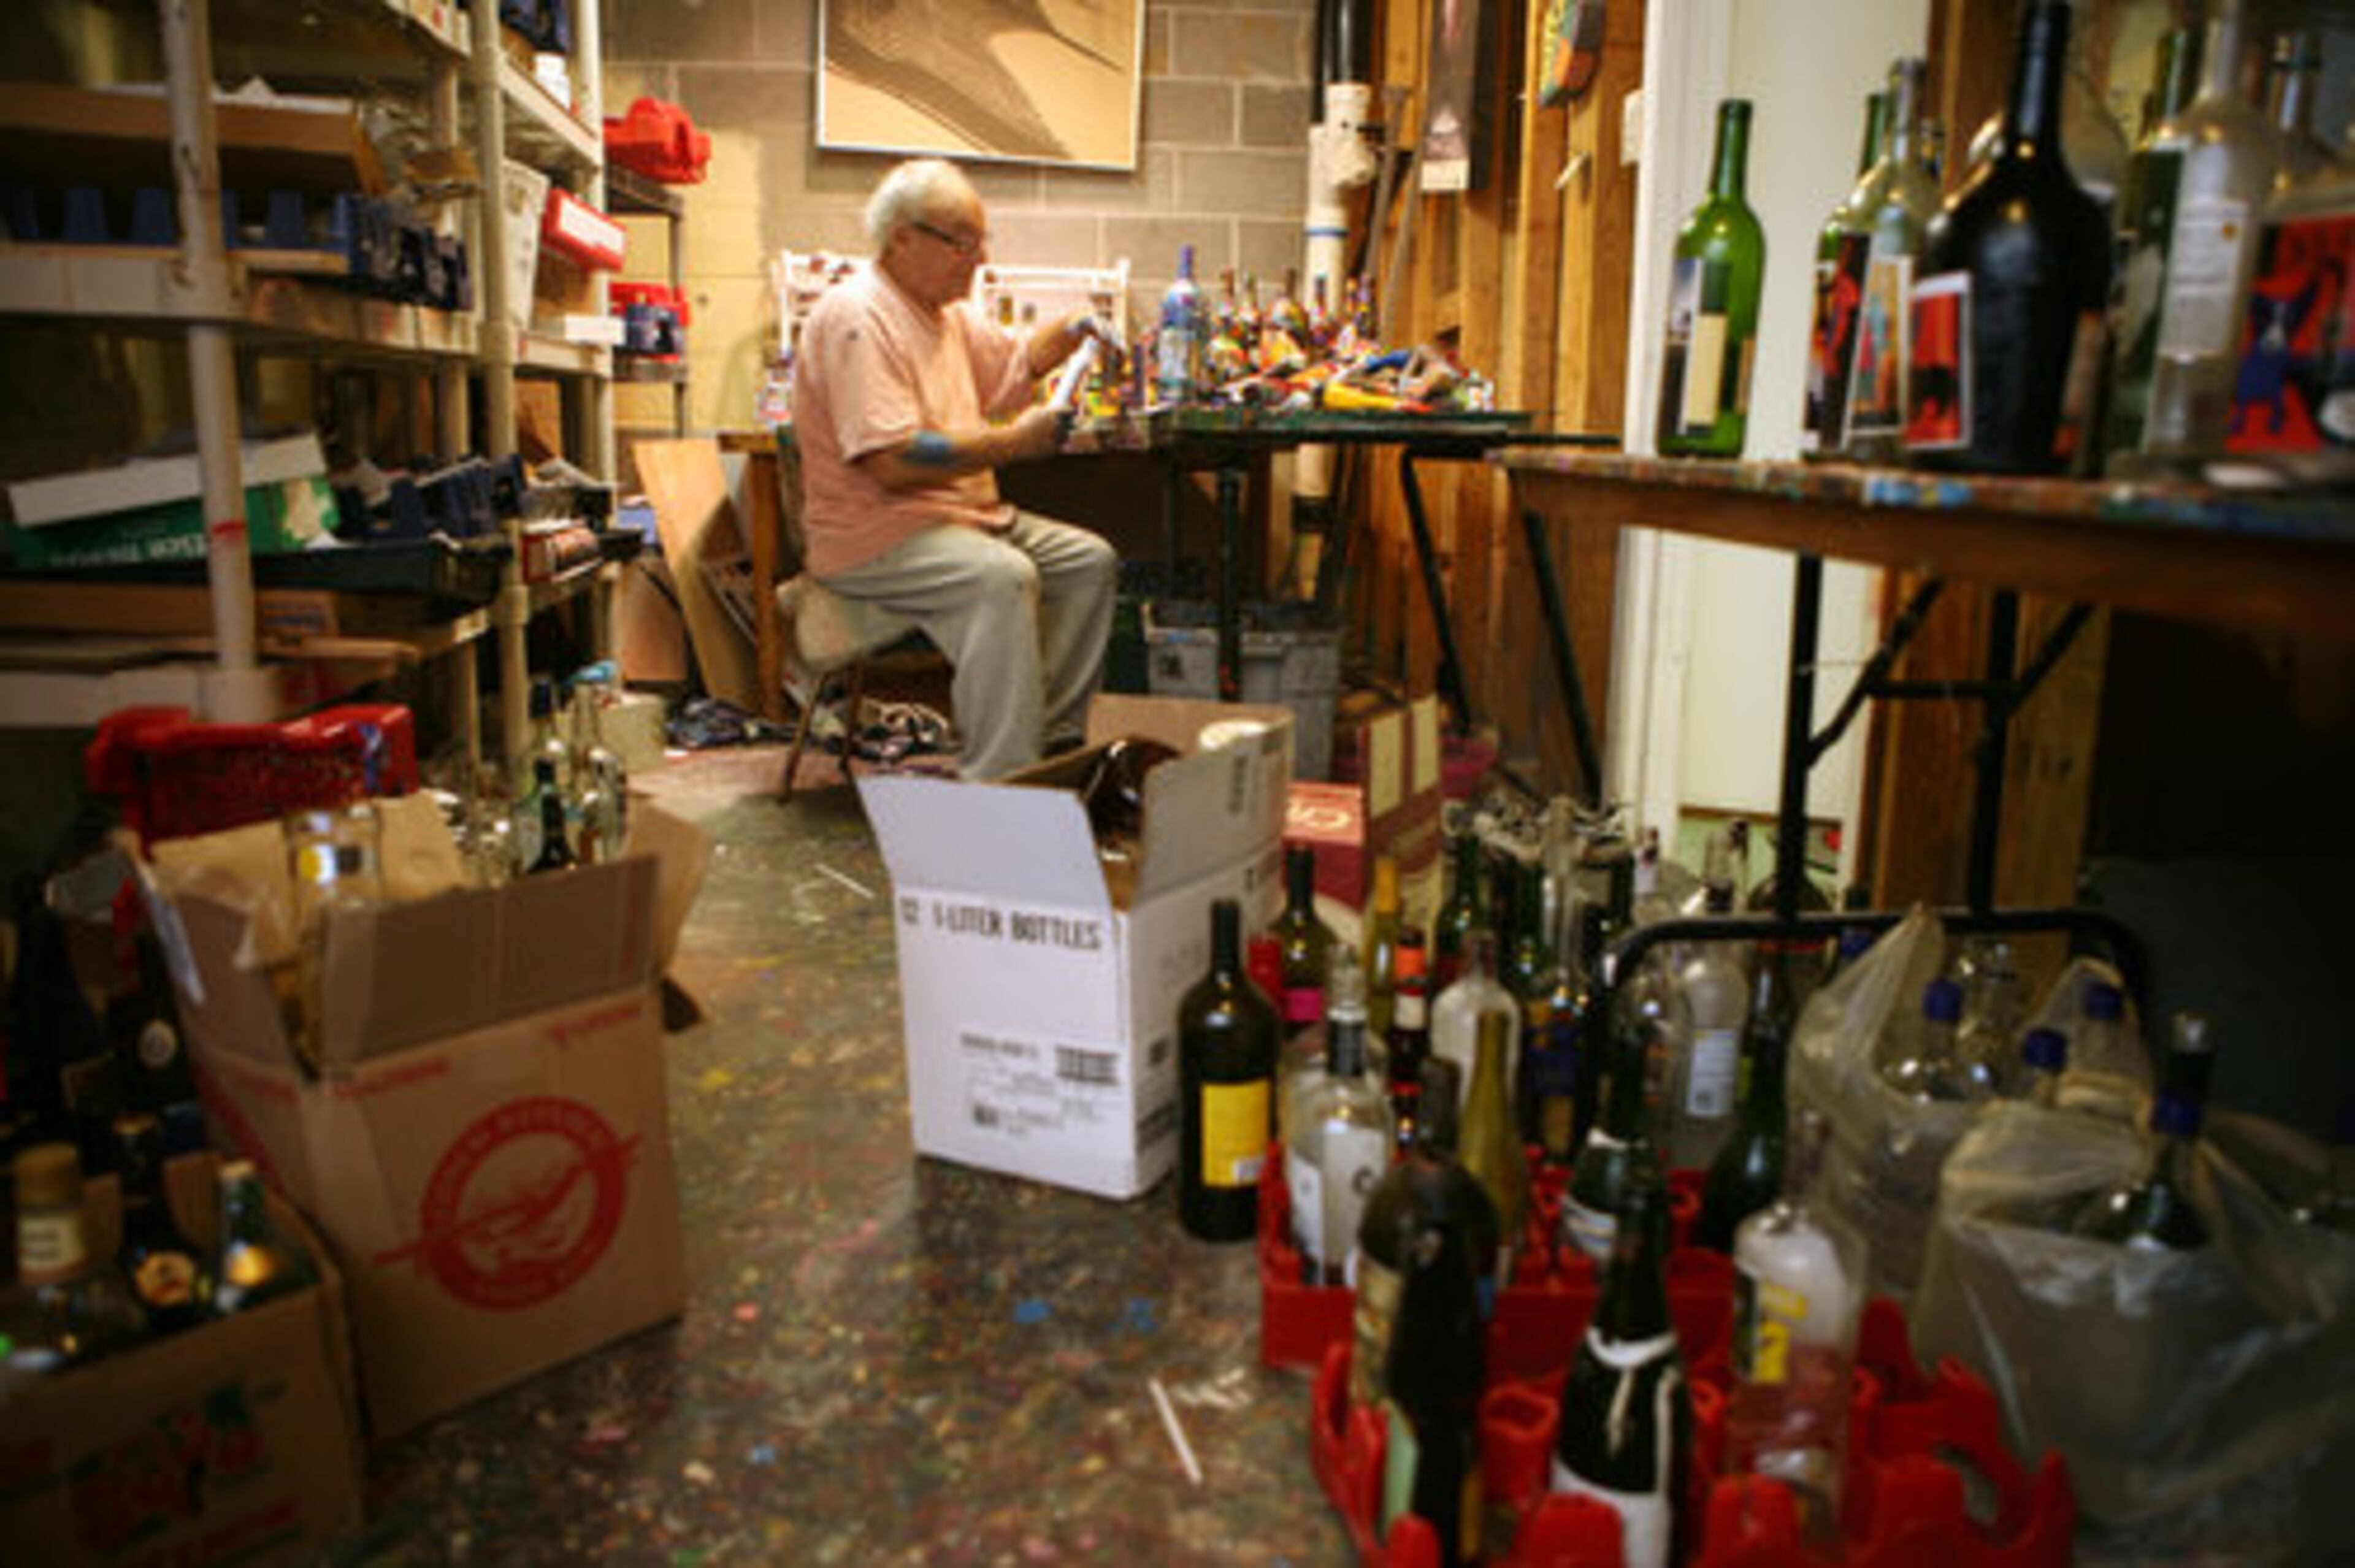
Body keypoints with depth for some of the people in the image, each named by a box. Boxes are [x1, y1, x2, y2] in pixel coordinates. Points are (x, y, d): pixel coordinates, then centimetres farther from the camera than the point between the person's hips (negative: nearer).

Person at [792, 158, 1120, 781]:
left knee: (1090, 561, 1)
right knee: (1003, 577, -33)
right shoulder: (857, 317, -16)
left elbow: (1010, 363, 32)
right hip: (874, 536, -10)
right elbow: (894, 461, -26)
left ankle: (1052, 739, 1)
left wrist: (1070, 332, 11)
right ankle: (999, 785, -32)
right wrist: (1013, 443, -23)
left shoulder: (949, 312, 15)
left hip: (965, 515, 10)